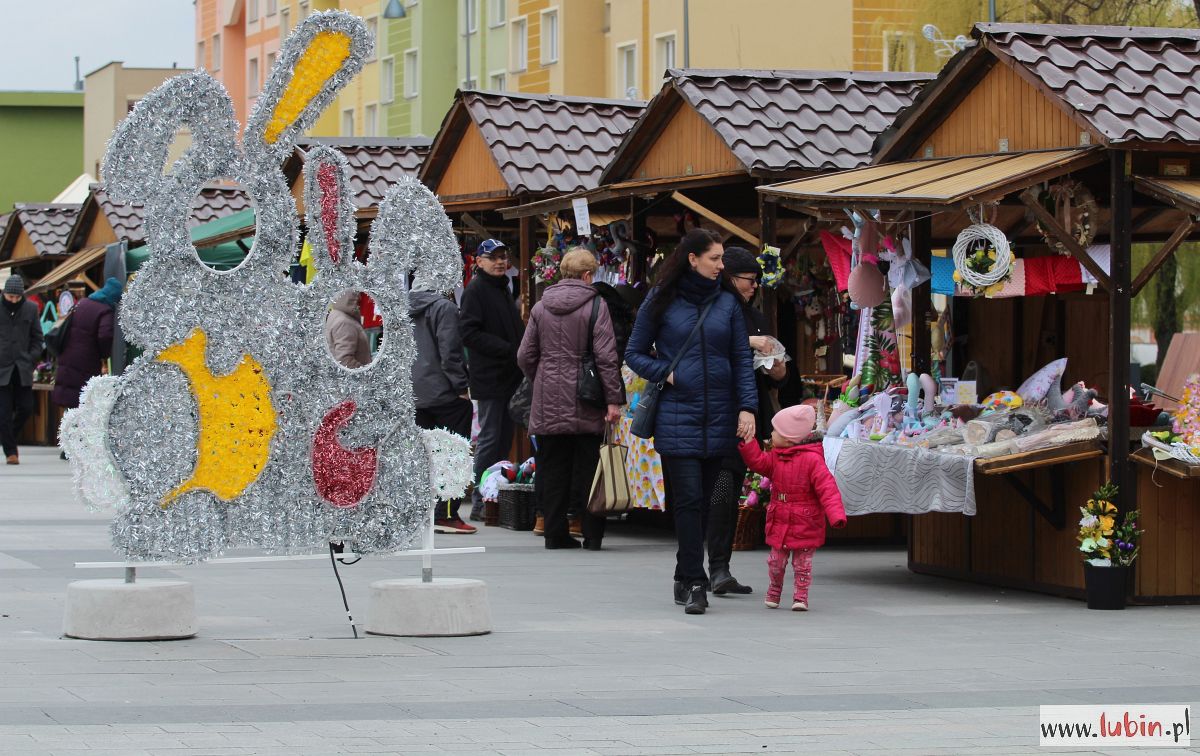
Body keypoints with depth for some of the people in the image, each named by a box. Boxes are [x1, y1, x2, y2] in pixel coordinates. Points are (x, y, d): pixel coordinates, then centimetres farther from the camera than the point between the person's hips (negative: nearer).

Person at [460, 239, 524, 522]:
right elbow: (470, 333, -19)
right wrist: (507, 350, -22)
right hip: (490, 377, -9)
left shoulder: (503, 289, 19)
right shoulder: (475, 290, -9)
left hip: (509, 377, 9)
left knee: (504, 437, 10)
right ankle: (480, 502, -2)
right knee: (490, 437, -7)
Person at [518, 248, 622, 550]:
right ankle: (592, 534, 2)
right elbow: (606, 356, -12)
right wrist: (613, 399, -10)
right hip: (586, 406, -3)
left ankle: (555, 533, 11)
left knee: (553, 469, 9)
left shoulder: (541, 307, 6)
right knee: (589, 468, 3)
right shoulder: (596, 305, -7)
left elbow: (525, 356, 9)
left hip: (549, 403, 3)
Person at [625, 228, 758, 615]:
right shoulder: (662, 302, 1)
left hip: (718, 417, 3)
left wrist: (747, 407, -2)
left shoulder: (726, 302, 8)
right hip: (677, 415, -3)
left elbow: (741, 359, 8)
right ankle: (694, 583, -9)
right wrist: (665, 373, -9)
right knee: (688, 500, -9)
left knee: (703, 500, 7)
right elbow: (635, 354, 8)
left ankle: (686, 577, 17)